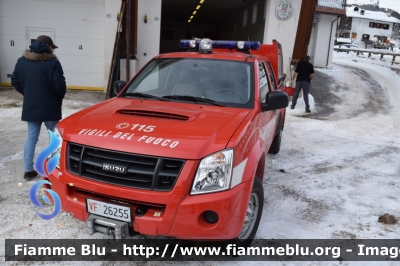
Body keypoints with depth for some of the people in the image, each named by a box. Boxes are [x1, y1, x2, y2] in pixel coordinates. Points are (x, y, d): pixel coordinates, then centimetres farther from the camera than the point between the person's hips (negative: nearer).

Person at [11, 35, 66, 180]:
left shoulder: (21, 61, 6)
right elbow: (59, 85, -17)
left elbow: (15, 81, 10)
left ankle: (28, 170, 12)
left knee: (31, 137, 12)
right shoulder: (52, 62, -12)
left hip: (30, 106, 5)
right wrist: (60, 97, 2)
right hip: (50, 106, -5)